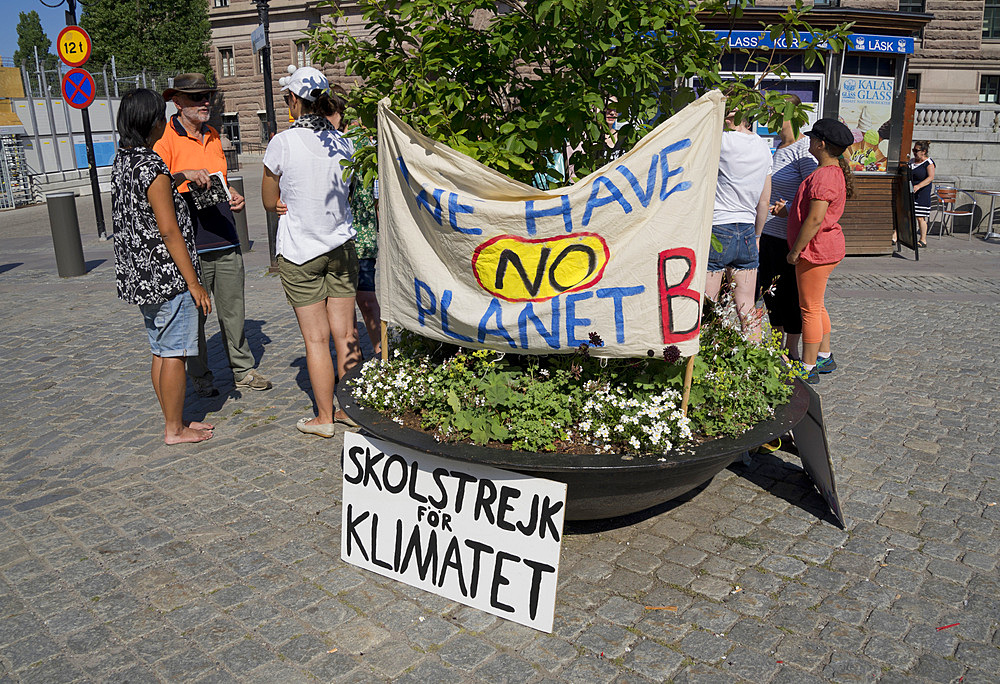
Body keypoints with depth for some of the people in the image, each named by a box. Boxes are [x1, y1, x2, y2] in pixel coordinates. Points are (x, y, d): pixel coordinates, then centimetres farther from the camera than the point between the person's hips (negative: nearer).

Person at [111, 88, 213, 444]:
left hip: (140, 277, 9)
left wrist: (182, 177, 30)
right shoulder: (153, 168, -18)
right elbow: (169, 232, -20)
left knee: (161, 351, 16)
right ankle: (175, 429, 11)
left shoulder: (121, 160, 8)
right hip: (167, 276, -9)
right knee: (174, 353, 1)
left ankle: (173, 421, 26)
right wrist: (194, 283, -17)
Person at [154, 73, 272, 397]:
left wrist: (234, 197, 9)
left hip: (226, 240, 6)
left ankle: (243, 370, 20)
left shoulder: (213, 136, 17)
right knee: (194, 313, 3)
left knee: (234, 310, 10)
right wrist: (184, 175, -30)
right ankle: (200, 377, 17)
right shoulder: (166, 139, -5)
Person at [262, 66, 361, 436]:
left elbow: (270, 202, -2)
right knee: (345, 334, 10)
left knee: (316, 338, 4)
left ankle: (324, 417, 14)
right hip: (341, 246, 4)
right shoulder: (342, 142, 0)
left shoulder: (282, 143, -13)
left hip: (300, 251, -4)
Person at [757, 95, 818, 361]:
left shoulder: (804, 149, -12)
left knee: (789, 293, 2)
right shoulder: (778, 145, 13)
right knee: (769, 289, 14)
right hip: (768, 231, 8)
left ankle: (791, 351, 16)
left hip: (789, 236, -8)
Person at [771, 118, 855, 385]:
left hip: (815, 251, -11)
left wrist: (795, 250, -17)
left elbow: (815, 220, -24)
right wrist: (788, 212, 10)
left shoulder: (823, 176, -20)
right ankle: (824, 357, 31)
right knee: (816, 306, 20)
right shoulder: (835, 172, 14)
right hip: (825, 250, 11)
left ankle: (807, 369, 4)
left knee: (810, 309, -4)